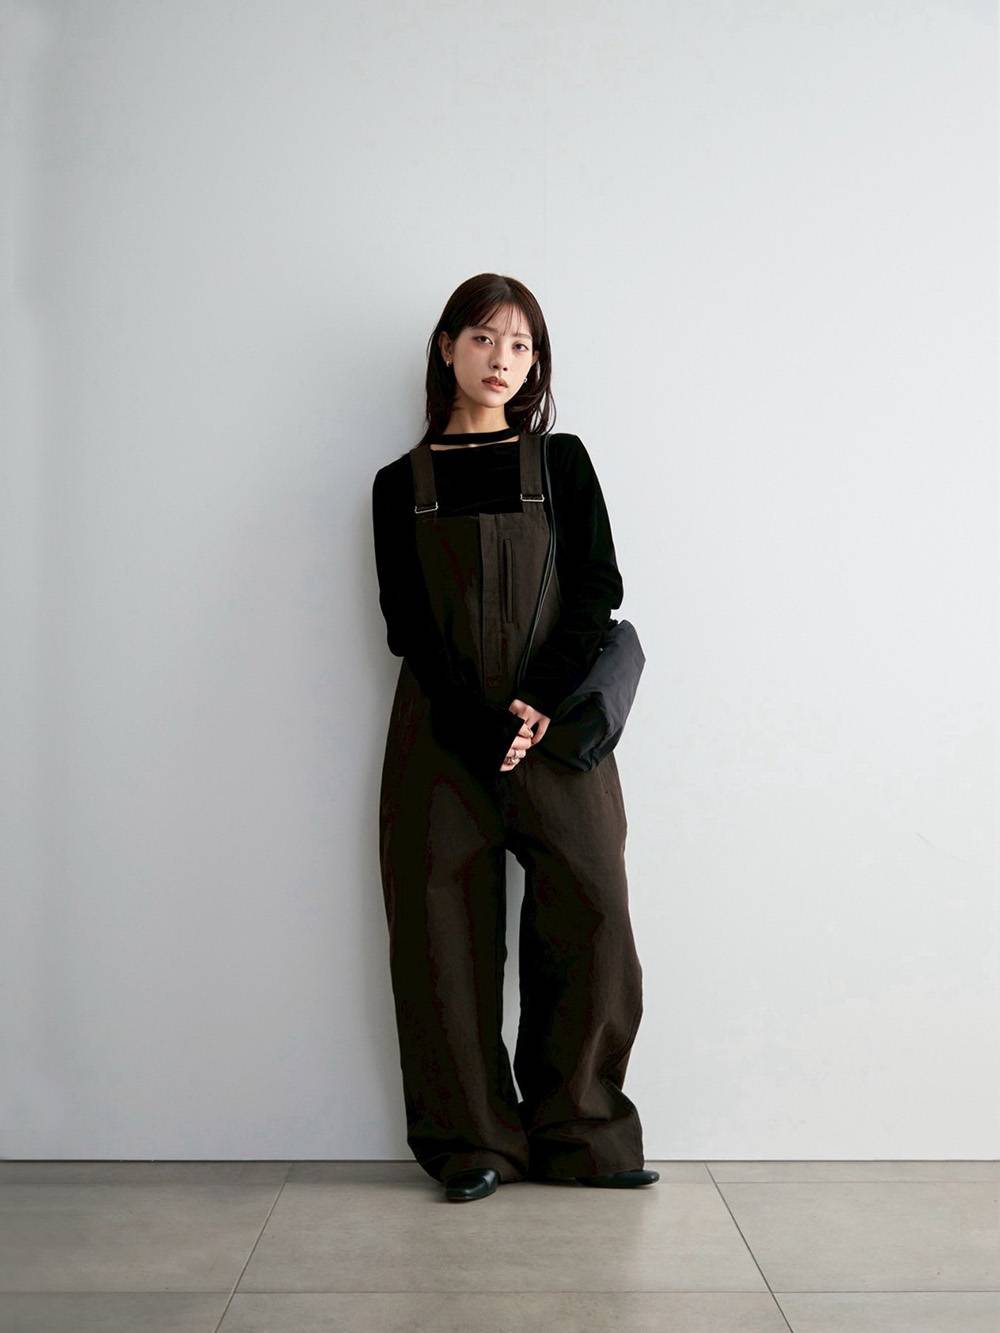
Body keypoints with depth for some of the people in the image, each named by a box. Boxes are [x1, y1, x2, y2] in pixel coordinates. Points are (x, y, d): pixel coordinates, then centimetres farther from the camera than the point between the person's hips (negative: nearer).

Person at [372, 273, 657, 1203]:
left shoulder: (562, 463, 10)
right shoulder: (401, 484, 9)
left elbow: (598, 593, 1)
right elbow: (406, 624, 0)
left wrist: (536, 704, -13)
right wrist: (480, 727, -12)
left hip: (557, 728, 0)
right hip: (443, 735, 0)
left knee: (590, 916, -5)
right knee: (448, 934, 0)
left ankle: (579, 1135, 11)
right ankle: (472, 1142, 14)